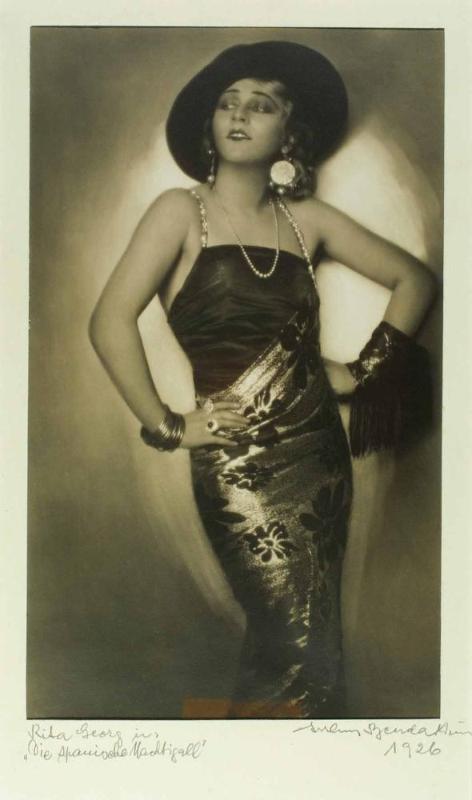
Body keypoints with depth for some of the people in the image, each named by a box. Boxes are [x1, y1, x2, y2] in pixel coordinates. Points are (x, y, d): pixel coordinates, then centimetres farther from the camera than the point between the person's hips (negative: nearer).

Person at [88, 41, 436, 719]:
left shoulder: (307, 219, 9)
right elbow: (112, 320, -10)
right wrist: (165, 425, -10)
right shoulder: (183, 211, -1)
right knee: (301, 642, -5)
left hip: (322, 452, 5)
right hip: (236, 460, -4)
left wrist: (362, 369, 7)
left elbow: (414, 280, 15)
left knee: (306, 639, 13)